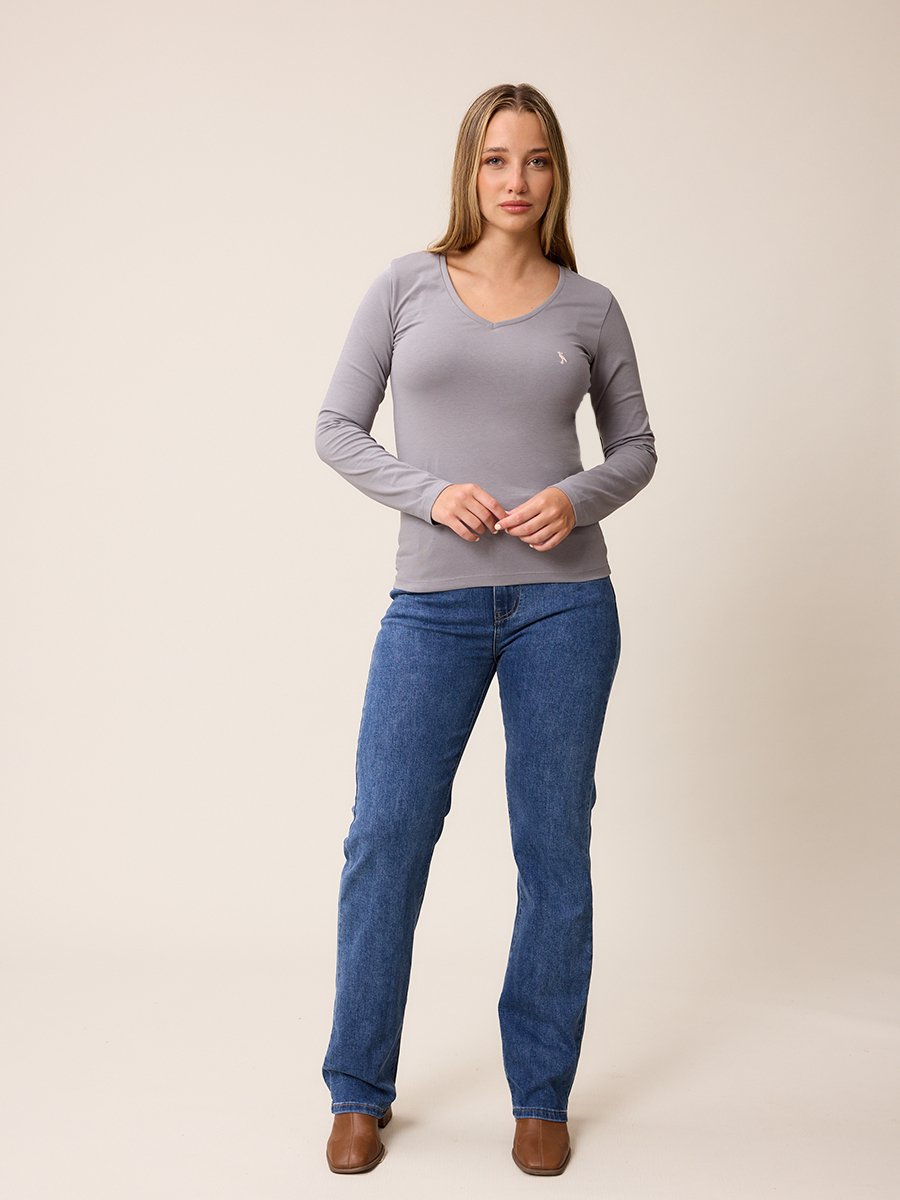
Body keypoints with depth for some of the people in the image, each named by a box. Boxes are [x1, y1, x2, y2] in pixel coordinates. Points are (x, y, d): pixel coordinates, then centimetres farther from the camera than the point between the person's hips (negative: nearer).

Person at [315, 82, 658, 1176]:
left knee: (554, 848, 6)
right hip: (435, 603, 0)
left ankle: (541, 1096, 23)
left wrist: (580, 498, -8)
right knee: (385, 838, 0)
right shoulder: (407, 286, 4)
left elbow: (635, 446, 13)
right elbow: (336, 427, 6)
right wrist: (429, 492, -10)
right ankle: (359, 1093, 19)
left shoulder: (589, 307, 7)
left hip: (564, 601, 1)